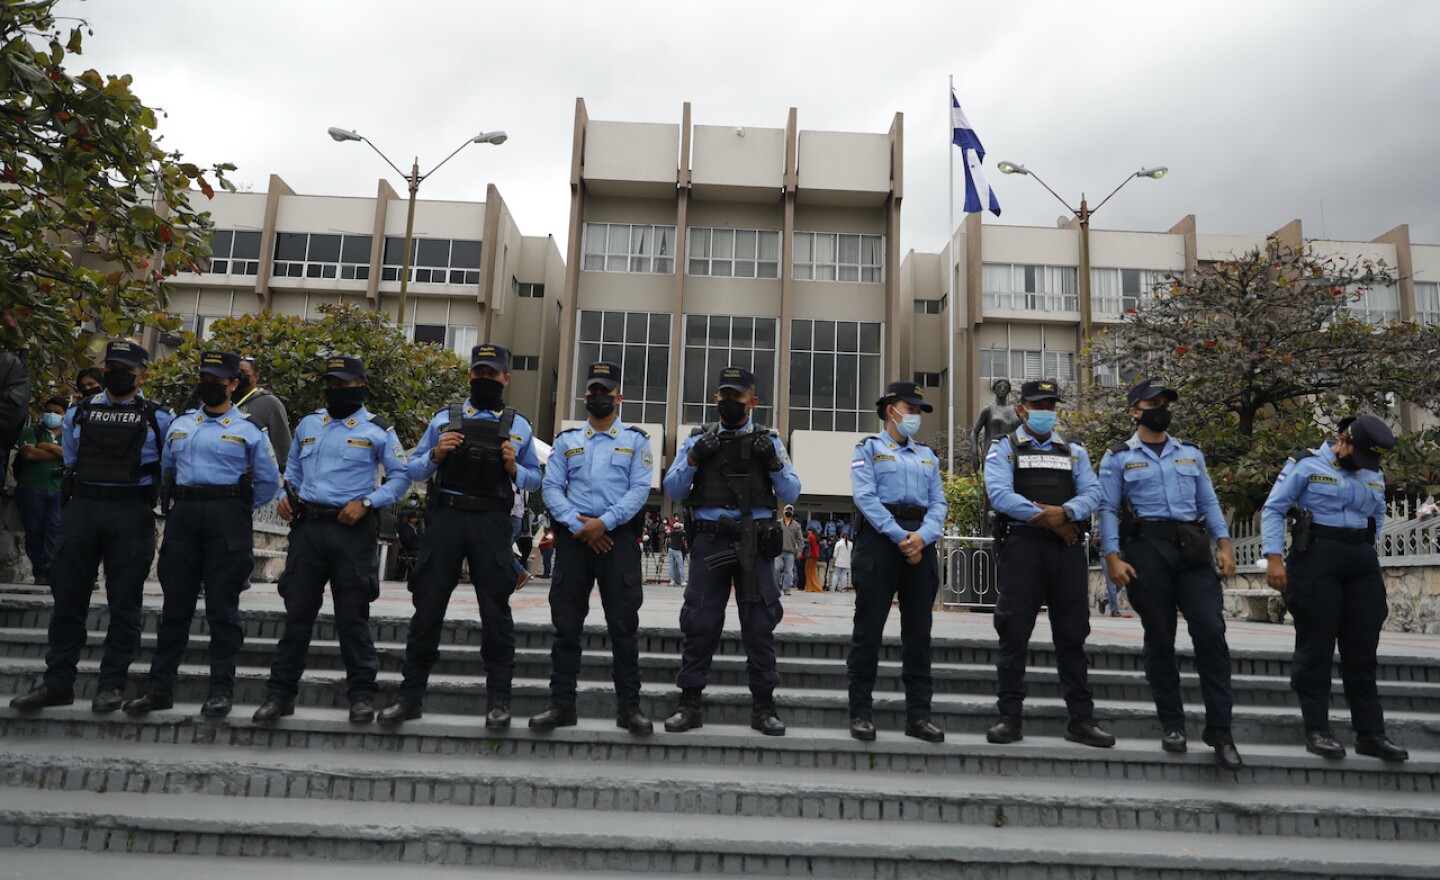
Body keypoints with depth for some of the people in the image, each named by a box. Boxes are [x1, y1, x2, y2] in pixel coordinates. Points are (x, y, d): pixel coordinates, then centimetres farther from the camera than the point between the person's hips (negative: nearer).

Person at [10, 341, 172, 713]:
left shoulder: (158, 418, 2)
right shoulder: (79, 413, 12)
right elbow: (71, 459, 22)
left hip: (131, 514, -3)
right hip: (80, 508, 3)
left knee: (124, 602, 1)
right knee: (68, 596, 5)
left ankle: (113, 683, 9)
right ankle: (58, 682, 14)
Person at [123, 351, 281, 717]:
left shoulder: (249, 429, 2)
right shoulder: (179, 425, 15)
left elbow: (269, 481, 5)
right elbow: (165, 471, 24)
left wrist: (238, 510, 7)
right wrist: (178, 506, 16)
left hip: (226, 520, -4)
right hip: (182, 517, 4)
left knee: (222, 607, -1)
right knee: (175, 604, 7)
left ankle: (222, 689, 5)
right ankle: (160, 686, 14)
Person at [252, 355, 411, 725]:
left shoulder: (378, 430, 1)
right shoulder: (308, 424, 14)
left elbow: (400, 476, 0)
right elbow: (293, 468, 24)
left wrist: (366, 503, -12)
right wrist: (286, 496, 5)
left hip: (353, 530, -4)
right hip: (307, 528, 4)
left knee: (352, 615, 2)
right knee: (298, 611, 7)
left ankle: (361, 694, 12)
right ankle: (281, 692, 17)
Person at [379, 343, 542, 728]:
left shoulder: (519, 426, 12)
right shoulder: (445, 418, 14)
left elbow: (535, 479, 13)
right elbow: (414, 470, 13)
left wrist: (514, 469, -7)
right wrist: (435, 455, -7)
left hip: (492, 523, -1)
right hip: (445, 517, 1)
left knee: (495, 609, 0)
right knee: (428, 605, 4)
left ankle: (498, 699, 7)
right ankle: (411, 694, 15)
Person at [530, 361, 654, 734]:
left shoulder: (636, 440, 10)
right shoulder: (566, 440, 16)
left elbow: (639, 489, -2)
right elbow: (551, 487, 6)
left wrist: (604, 522, -14)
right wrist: (578, 524, -10)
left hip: (618, 536, -2)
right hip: (573, 535, 2)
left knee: (624, 624, -2)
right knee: (566, 623, 3)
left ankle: (628, 706, 5)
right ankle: (562, 704, 12)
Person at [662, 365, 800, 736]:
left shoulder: (769, 441, 9)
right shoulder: (698, 439, 10)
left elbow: (791, 494, 4)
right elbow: (673, 490, 5)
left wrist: (774, 463, -12)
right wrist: (694, 459, -11)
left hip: (755, 542, 0)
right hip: (710, 541, 0)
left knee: (759, 625, 3)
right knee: (700, 623, 2)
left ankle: (763, 706, 13)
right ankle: (689, 704, 12)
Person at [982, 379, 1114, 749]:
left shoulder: (1075, 452, 20)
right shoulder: (1004, 449, 9)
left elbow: (1092, 493, 6)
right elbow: (999, 494, -7)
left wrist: (1064, 512, -15)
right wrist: (1046, 519, -11)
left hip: (1068, 545, 3)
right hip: (1022, 542, -3)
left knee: (1072, 633, 5)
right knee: (1014, 631, -3)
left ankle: (1081, 720, 13)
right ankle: (1011, 717, 4)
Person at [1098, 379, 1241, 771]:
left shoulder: (1191, 453, 18)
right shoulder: (1118, 457, 6)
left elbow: (1209, 503, 15)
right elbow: (1108, 510, 0)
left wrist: (1224, 544, 2)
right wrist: (1113, 557, -11)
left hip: (1193, 549, 3)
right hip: (1147, 550, -3)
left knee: (1211, 632, -8)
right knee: (1160, 639, 4)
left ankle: (1219, 730, 0)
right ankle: (1173, 724, 16)